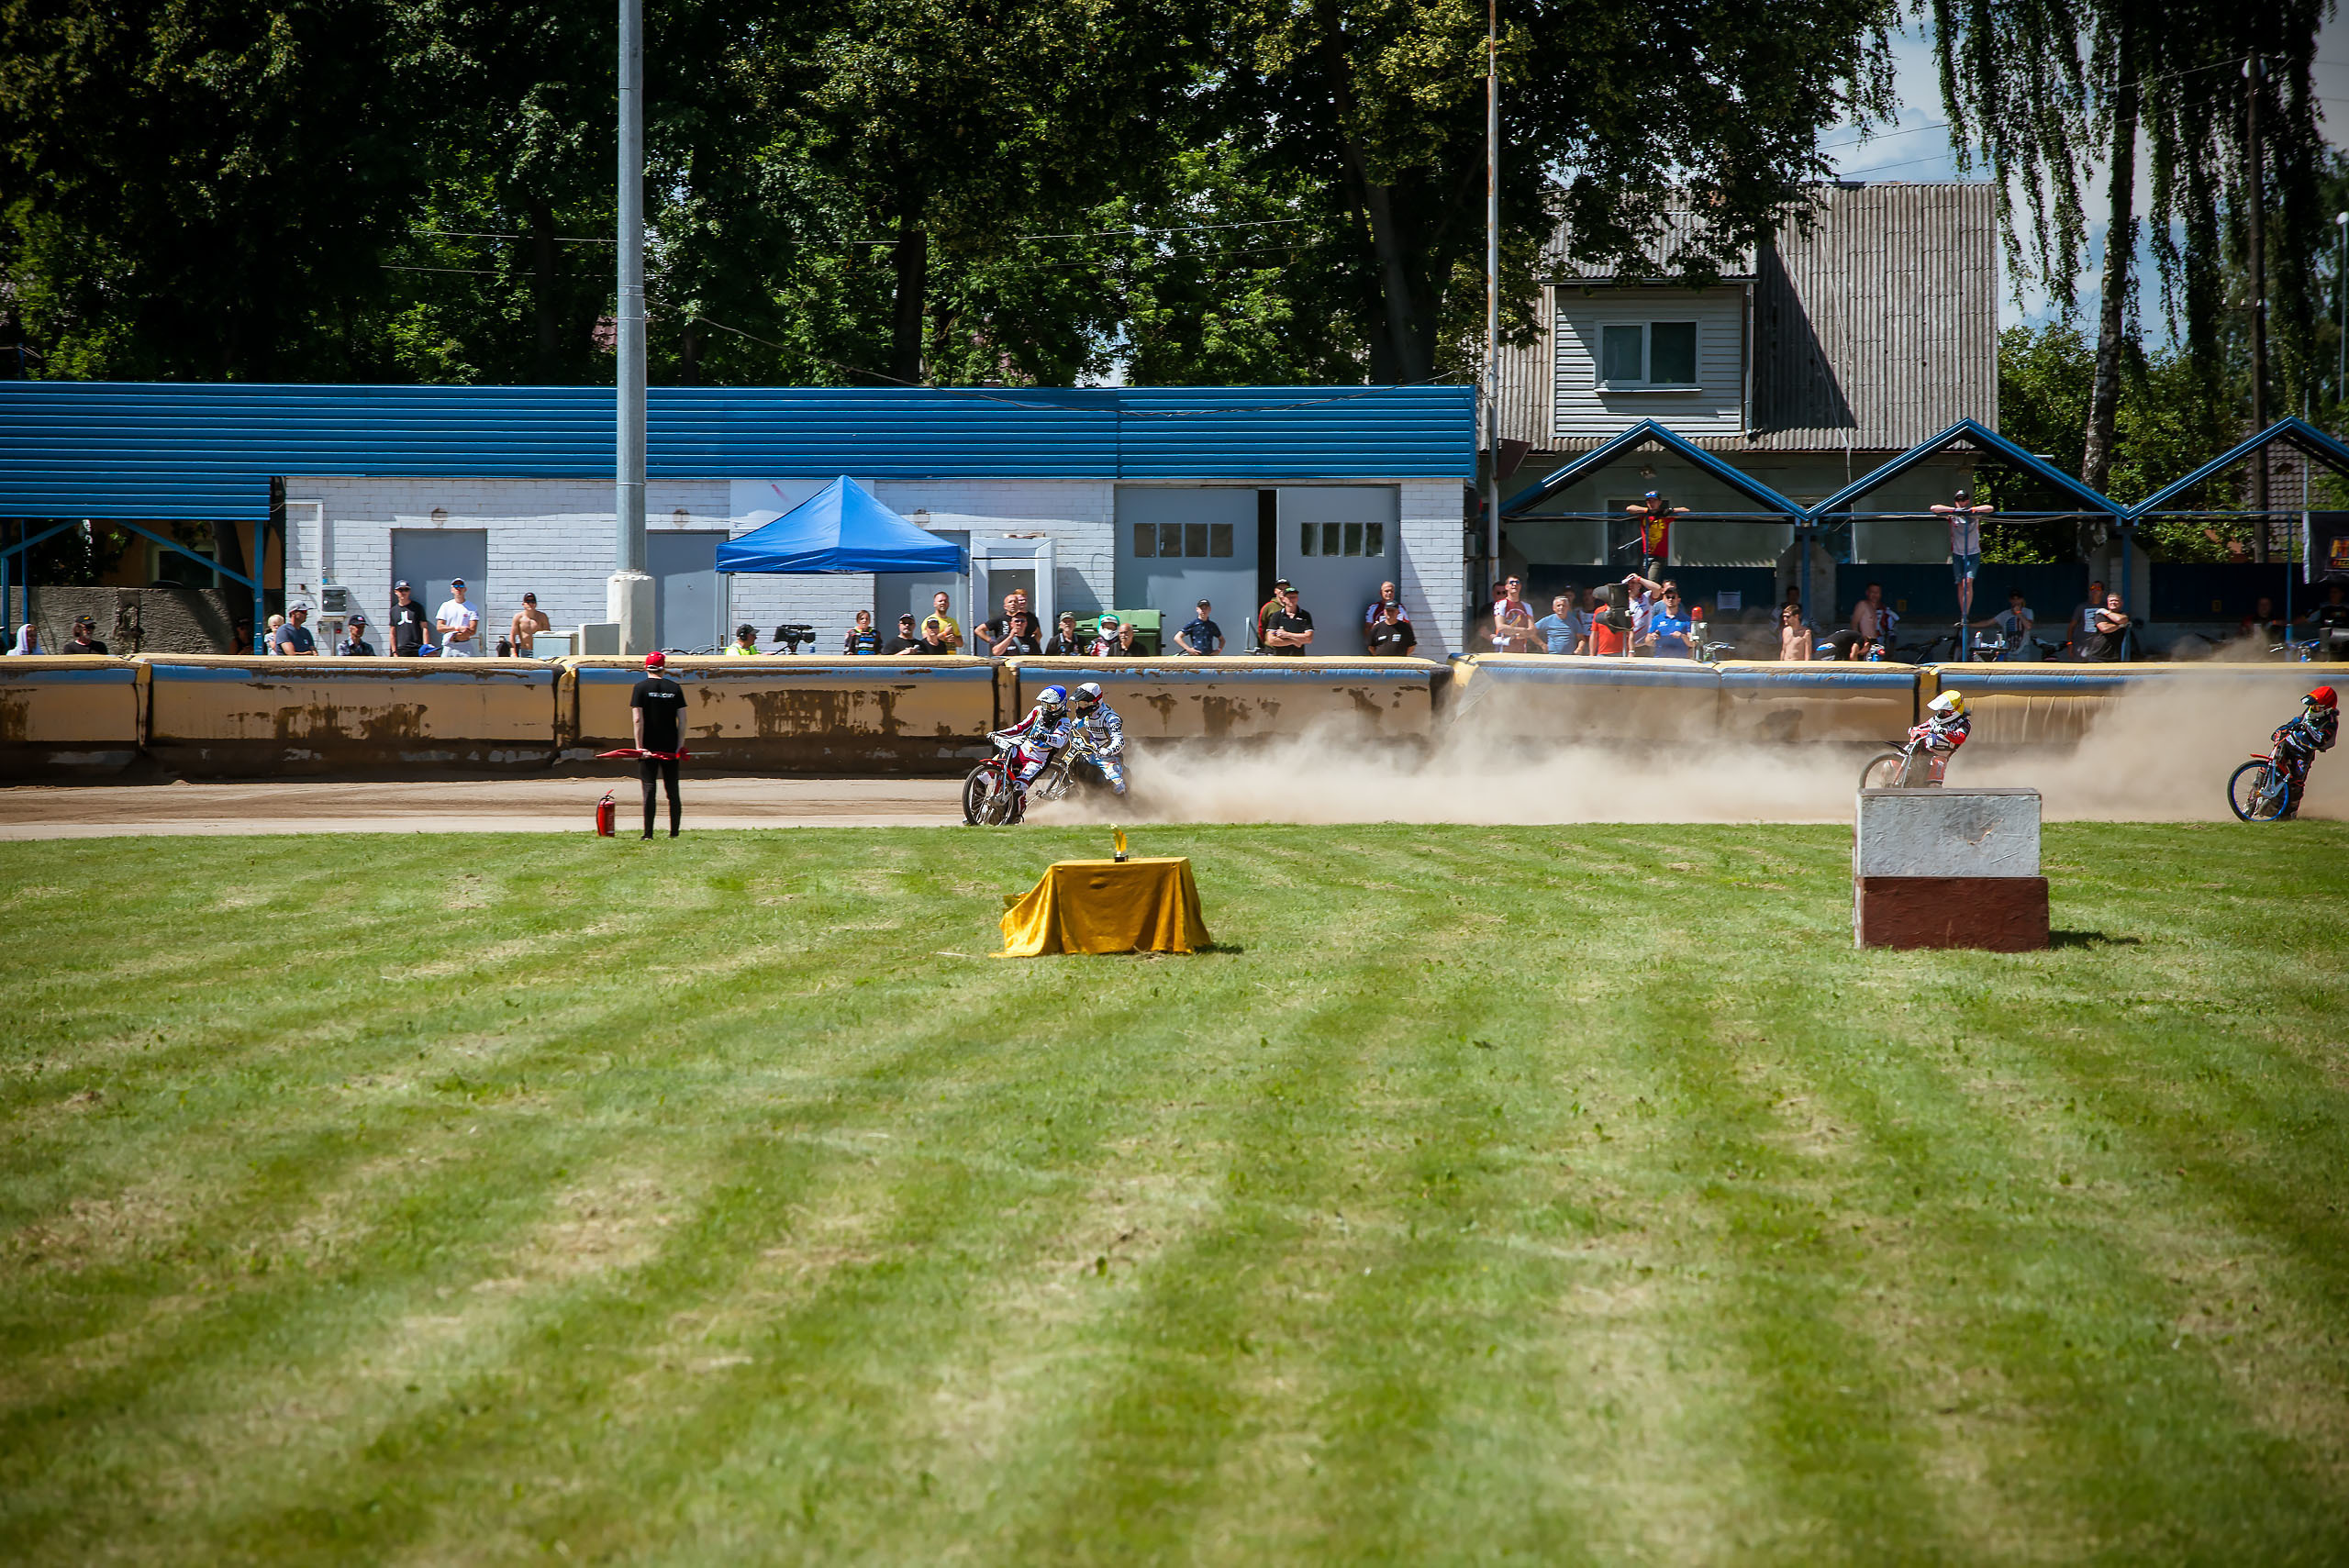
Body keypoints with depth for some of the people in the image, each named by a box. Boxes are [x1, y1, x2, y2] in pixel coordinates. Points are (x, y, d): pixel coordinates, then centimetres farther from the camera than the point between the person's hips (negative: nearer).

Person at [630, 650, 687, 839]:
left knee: (649, 788, -2)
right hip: (670, 746, 2)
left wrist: (639, 746, -9)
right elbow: (682, 720, 1)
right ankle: (674, 832, 8)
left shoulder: (641, 687, -3)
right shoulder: (675, 688, 4)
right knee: (673, 791, 8)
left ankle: (648, 833, -6)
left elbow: (637, 719, -10)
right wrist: (680, 745, 4)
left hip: (648, 746, -2)